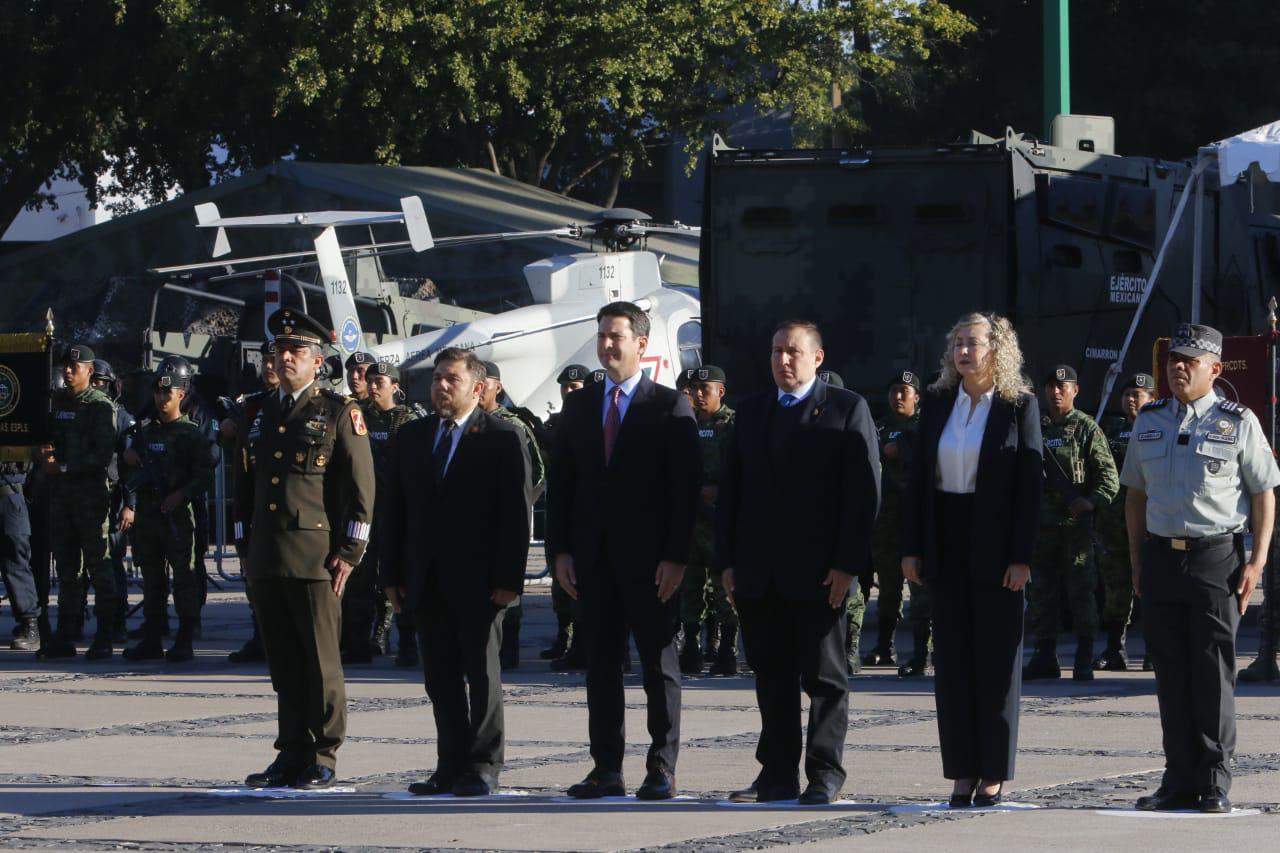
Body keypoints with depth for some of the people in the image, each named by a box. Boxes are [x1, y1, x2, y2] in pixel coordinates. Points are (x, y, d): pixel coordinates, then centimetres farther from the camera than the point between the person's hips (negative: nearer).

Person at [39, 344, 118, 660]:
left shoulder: (101, 406, -5)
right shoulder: (57, 402, 15)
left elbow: (103, 454, -12)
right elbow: (46, 436, 23)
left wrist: (63, 467, -15)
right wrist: (45, 453, -1)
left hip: (91, 494, -7)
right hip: (62, 493, 7)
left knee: (98, 566, -5)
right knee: (66, 567, 9)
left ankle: (103, 639, -4)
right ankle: (65, 636, 12)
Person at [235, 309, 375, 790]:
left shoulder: (339, 413, 1)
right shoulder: (261, 416, 18)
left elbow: (361, 486, -3)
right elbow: (245, 487, 23)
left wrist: (349, 551, -9)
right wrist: (245, 547, 16)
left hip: (316, 559, -5)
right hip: (267, 561, 6)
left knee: (321, 661, -3)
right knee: (284, 664, 7)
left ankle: (322, 759, 2)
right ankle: (292, 755, 12)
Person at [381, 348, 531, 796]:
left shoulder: (504, 437, -3)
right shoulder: (412, 436, 12)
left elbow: (517, 513, -7)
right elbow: (395, 509, 12)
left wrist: (508, 579, -14)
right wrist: (392, 575, 6)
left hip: (478, 581, -5)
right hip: (427, 582, 5)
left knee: (482, 675, 2)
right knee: (441, 677, 7)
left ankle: (483, 767, 8)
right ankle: (451, 767, 12)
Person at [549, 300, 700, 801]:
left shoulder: (670, 407, -2)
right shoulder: (578, 407, 12)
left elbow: (686, 488, -6)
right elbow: (561, 483, 12)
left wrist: (675, 557, -12)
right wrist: (561, 550, 3)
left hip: (649, 558, -4)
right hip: (594, 560, 4)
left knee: (659, 665, 0)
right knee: (601, 665, 6)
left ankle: (661, 771, 3)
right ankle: (606, 770, 9)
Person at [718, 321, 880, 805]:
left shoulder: (847, 410, 0)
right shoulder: (752, 412, 15)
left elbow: (864, 491, -6)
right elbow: (730, 489, 15)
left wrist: (847, 565, -12)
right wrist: (728, 561, 6)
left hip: (819, 574, -5)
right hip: (758, 574, 5)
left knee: (824, 676, 0)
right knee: (772, 675, 7)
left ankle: (825, 775, 4)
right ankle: (778, 775, 12)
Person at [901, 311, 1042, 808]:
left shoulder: (1019, 405, -4)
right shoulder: (937, 403, 8)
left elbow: (1031, 483, -8)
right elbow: (918, 478, 9)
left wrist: (1021, 557, -13)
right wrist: (911, 548, 2)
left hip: (996, 544, -4)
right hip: (947, 544, 4)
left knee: (997, 657, 0)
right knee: (951, 658, 4)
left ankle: (994, 775, 6)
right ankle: (962, 772, 8)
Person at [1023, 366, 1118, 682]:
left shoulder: (1086, 427, 0)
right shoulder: (1035, 428, 13)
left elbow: (1108, 475, -6)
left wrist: (1092, 501, -21)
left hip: (1076, 523, -5)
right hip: (1041, 523, 5)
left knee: (1081, 592, -4)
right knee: (1041, 592, 6)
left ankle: (1084, 661, -1)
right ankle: (1045, 657, 13)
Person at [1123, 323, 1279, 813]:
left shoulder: (1238, 423, 0)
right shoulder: (1148, 422, 12)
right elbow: (1135, 494, 18)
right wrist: (1138, 562, 12)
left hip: (1217, 557, -4)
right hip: (1161, 554, 4)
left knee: (1213, 672, -3)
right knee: (1171, 673, 4)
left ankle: (1215, 784, 1)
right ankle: (1179, 781, 9)